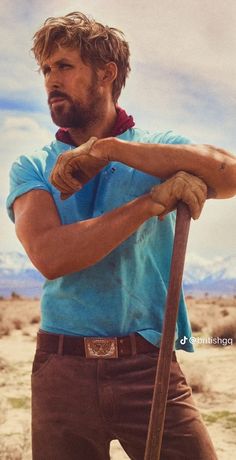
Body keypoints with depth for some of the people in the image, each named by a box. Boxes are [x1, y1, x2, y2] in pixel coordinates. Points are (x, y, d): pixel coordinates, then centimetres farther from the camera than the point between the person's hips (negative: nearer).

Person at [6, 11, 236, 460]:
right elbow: (50, 256, -13)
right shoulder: (31, 168, 6)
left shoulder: (156, 145, 5)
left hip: (149, 363, -1)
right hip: (63, 369, 1)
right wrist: (152, 201, -17)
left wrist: (107, 148, -15)